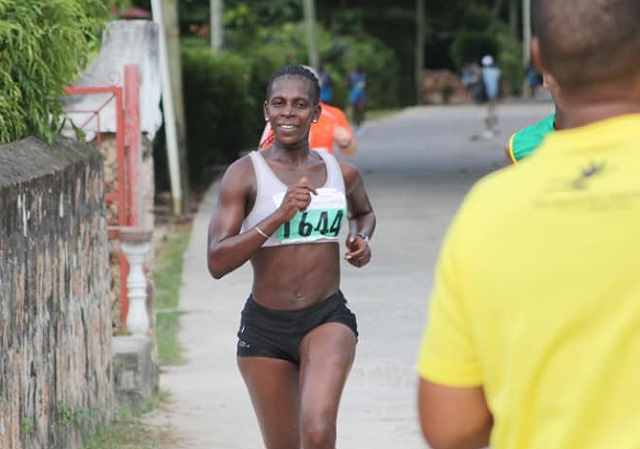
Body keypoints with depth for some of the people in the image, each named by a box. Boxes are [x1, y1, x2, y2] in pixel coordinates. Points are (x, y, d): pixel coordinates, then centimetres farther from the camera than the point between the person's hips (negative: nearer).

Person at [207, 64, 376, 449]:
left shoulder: (343, 173, 3)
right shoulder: (245, 174, -7)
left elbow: (364, 212, 29)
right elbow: (217, 262, -16)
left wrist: (363, 239, 5)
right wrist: (279, 215, -25)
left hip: (328, 319, 0)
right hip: (265, 326, 0)